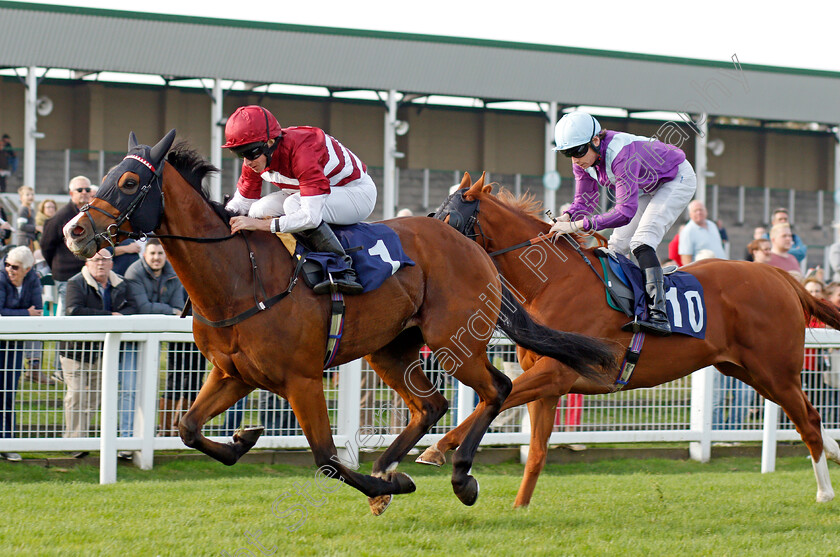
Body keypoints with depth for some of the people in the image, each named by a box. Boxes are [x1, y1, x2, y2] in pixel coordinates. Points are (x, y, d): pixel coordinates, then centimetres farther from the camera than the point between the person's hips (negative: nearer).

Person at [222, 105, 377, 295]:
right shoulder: (256, 157, -12)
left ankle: (343, 271, -30)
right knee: (260, 209, -14)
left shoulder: (303, 152, -37)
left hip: (358, 192, -8)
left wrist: (261, 224, -45)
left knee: (294, 204, -34)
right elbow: (242, 202, -1)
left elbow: (311, 216, -43)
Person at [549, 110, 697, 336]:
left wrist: (578, 225, -48)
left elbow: (626, 211, -45)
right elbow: (585, 201, -4)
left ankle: (658, 315, -35)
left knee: (641, 242, -25)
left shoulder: (620, 154, -41)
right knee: (617, 245, 3)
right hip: (648, 187, 9)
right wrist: (567, 217, -27)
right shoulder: (583, 159, -16)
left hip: (678, 180, -9)